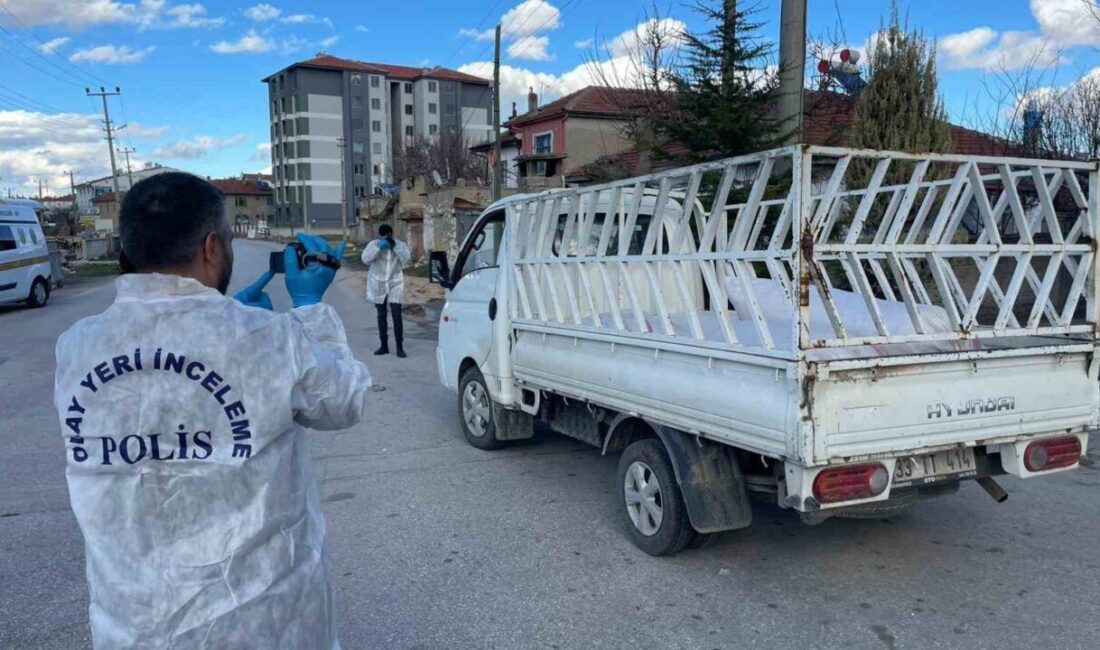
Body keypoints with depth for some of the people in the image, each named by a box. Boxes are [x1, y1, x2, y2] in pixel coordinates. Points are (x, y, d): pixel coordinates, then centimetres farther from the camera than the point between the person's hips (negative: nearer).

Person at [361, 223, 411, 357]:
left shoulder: (400, 245, -2)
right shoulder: (374, 244, -3)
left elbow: (406, 258, -17)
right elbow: (365, 259, -17)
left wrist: (395, 246, -24)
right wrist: (378, 247, -25)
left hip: (395, 284, -1)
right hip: (378, 285, 1)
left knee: (397, 316, -10)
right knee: (381, 316, 10)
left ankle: (400, 347, -6)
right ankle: (384, 346, 20)